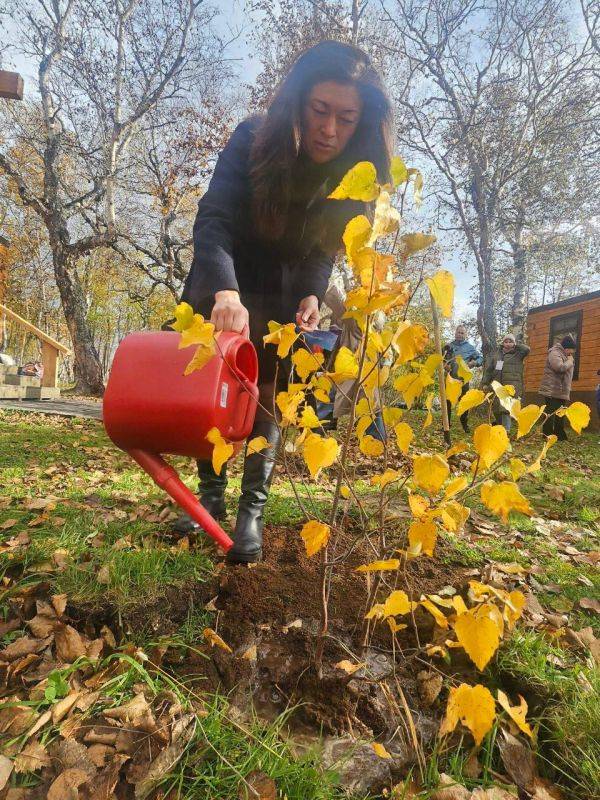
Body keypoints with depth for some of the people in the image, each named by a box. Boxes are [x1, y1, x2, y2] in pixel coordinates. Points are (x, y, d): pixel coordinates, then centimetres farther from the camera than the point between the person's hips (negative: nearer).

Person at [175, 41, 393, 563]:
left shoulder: (355, 172, -15)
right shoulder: (254, 141, -23)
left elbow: (324, 249, -6)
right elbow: (214, 219, -36)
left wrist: (311, 296, -26)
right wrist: (225, 291, -54)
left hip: (282, 294, 1)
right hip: (220, 285, 0)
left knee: (266, 394, -6)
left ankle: (252, 511, -1)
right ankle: (212, 494, 16)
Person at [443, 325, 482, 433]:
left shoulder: (470, 347, 6)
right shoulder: (449, 346, 9)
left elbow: (480, 358, 9)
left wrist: (473, 363, -9)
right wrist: (444, 365, -8)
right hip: (449, 378, 1)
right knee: (447, 401, 2)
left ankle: (465, 425, 16)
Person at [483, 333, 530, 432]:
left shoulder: (517, 354, 4)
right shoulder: (496, 353, 12)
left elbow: (526, 349, -17)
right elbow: (489, 368, 11)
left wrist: (516, 345, -1)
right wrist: (486, 383, 7)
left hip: (511, 386, -4)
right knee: (496, 407, 11)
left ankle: (506, 430, -11)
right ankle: (499, 425, 36)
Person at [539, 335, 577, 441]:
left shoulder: (564, 356, 22)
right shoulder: (555, 353, -10)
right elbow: (560, 368, -25)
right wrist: (570, 361, -9)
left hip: (562, 392, 10)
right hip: (552, 391, -10)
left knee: (560, 416, 13)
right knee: (550, 414, -7)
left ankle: (561, 437, 20)